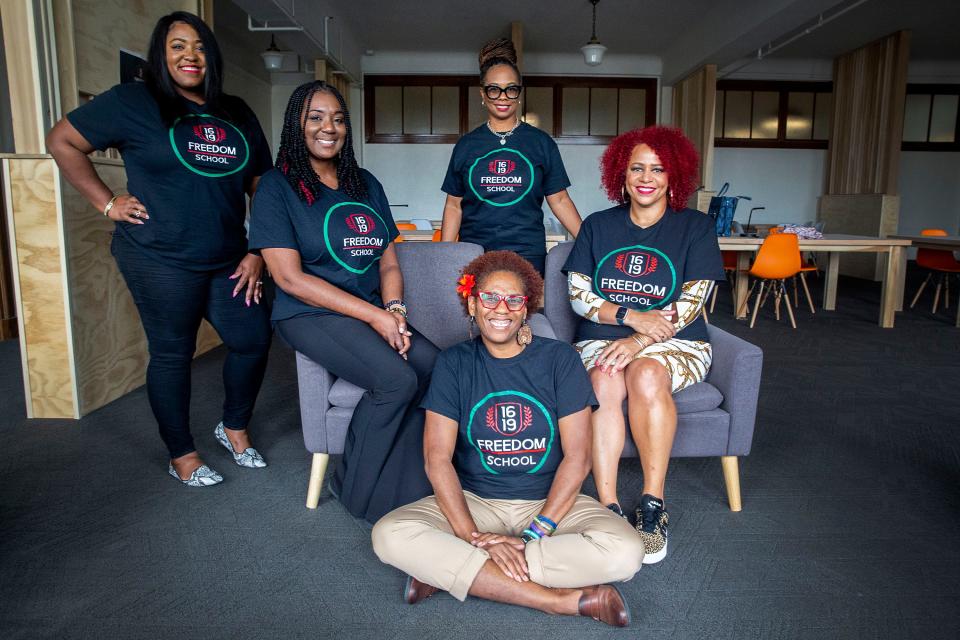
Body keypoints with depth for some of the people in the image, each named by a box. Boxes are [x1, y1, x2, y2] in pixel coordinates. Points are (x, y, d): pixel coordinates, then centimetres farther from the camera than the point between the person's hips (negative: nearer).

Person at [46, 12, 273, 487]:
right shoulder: (133, 102, -1)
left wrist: (257, 253, 3)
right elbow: (62, 141, 3)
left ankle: (234, 428, 30)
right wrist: (107, 203, -4)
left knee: (253, 340, 4)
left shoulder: (237, 115, 12)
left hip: (228, 263, 5)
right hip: (161, 262, -4)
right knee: (172, 354, 4)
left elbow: (261, 187, 11)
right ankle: (181, 456, 21)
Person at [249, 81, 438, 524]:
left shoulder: (366, 184, 16)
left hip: (375, 312, 5)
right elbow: (290, 277, -11)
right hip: (311, 314, -5)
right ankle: (355, 488, -4)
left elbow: (388, 261, 13)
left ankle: (410, 485, -7)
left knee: (434, 366, -23)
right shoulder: (277, 187, -2)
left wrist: (394, 311, -9)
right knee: (396, 379, -28)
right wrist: (374, 315, -16)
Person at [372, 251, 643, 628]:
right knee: (390, 535, -26)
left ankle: (448, 572, -21)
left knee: (625, 551, -27)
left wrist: (535, 533, -16)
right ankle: (562, 599, -24)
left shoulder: (559, 359, -3)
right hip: (474, 501, 1)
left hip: (550, 502, 0)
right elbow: (437, 458, -8)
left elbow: (577, 458, -7)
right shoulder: (454, 363, 0)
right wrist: (472, 536, -20)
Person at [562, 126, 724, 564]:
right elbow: (578, 294, 3)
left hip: (676, 345, -1)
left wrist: (638, 341, -18)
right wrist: (631, 316, -13)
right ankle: (608, 507, -28)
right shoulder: (598, 226, 11)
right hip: (602, 340, 2)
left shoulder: (695, 228, 5)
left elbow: (689, 305, -4)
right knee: (605, 383, -32)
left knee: (647, 376, -35)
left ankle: (653, 504, -23)